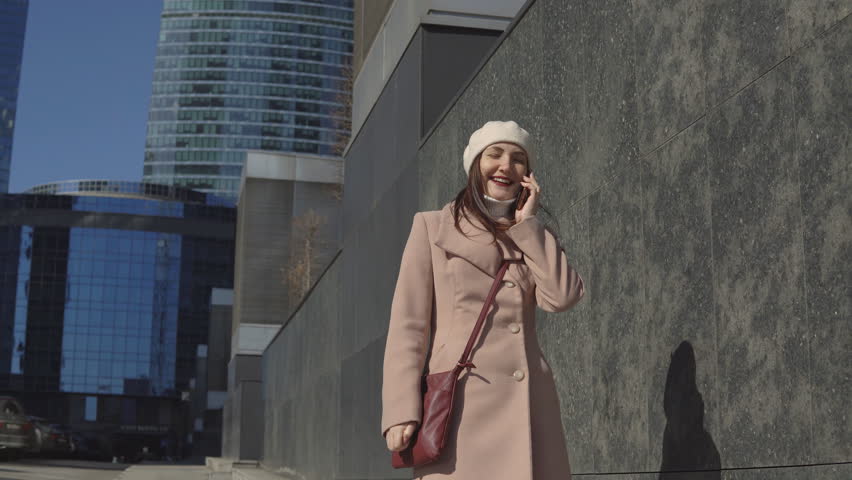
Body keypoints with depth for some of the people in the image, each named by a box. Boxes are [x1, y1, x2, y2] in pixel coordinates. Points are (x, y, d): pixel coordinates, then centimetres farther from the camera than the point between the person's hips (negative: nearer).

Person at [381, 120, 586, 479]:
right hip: (459, 402, -3)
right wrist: (402, 410, -9)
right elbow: (408, 324, 1)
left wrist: (527, 224, 4)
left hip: (524, 405, 3)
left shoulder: (534, 237, 20)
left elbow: (562, 297, -1)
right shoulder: (432, 226, 9)